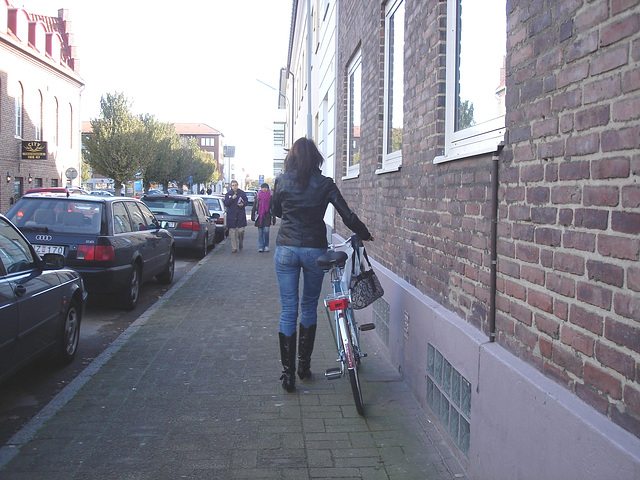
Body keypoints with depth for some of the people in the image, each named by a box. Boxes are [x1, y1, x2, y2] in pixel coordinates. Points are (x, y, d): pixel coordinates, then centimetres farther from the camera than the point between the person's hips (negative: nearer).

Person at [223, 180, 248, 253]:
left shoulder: (242, 193, 3)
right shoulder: (228, 194, 4)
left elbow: (246, 201, 9)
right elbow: (226, 204, -4)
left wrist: (243, 204, -12)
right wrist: (232, 198, -16)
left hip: (241, 215, 0)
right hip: (231, 215, 0)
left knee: (241, 231, -5)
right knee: (232, 232, 0)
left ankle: (241, 243, 24)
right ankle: (234, 248, 8)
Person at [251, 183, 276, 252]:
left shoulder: (270, 197, 3)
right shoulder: (258, 197, 7)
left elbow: (272, 208, 5)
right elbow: (254, 207, 11)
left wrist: (273, 218, 2)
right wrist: (253, 216, 5)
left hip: (267, 216, -1)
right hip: (259, 217, 1)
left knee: (266, 231, -11)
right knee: (260, 232, 3)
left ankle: (266, 246, 6)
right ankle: (261, 247, 7)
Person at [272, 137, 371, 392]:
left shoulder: (282, 181, 0)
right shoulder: (325, 184, -3)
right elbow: (347, 215, -1)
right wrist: (364, 234, 14)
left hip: (285, 249, 0)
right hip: (315, 250, 0)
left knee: (288, 310, 4)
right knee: (309, 307, 16)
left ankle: (288, 373, 3)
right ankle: (304, 364, 24)